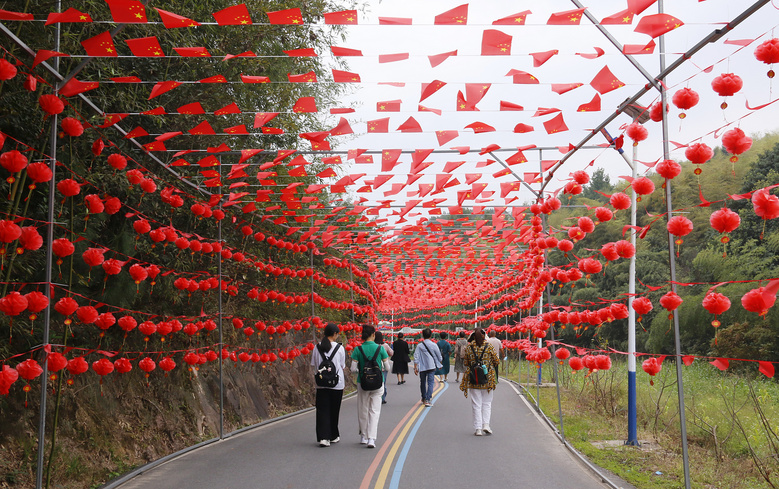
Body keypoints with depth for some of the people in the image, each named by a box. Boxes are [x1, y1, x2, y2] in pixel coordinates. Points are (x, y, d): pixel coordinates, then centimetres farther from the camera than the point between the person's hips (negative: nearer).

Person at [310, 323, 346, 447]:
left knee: (322, 410, 3)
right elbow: (342, 366, 0)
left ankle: (323, 437, -8)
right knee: (334, 410, 11)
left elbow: (314, 365, 4)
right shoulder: (339, 347, -7)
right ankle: (333, 436, 24)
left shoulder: (317, 347, 0)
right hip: (337, 383, -2)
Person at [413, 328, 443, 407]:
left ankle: (424, 398, 31)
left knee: (422, 382, 17)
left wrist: (415, 368, -2)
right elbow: (439, 357, 4)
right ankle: (428, 400, -14)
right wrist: (439, 365, 21)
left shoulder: (419, 346, -3)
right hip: (431, 366, -1)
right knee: (430, 383, -2)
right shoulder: (434, 345, -4)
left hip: (422, 367, 1)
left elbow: (416, 357, -6)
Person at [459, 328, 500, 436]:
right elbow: (496, 361, 2)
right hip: (487, 379, -1)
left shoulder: (469, 347, -2)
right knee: (487, 403, 12)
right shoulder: (489, 346, -4)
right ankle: (486, 424, -1)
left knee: (476, 404, 6)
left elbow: (465, 363, 5)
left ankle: (478, 428, 2)